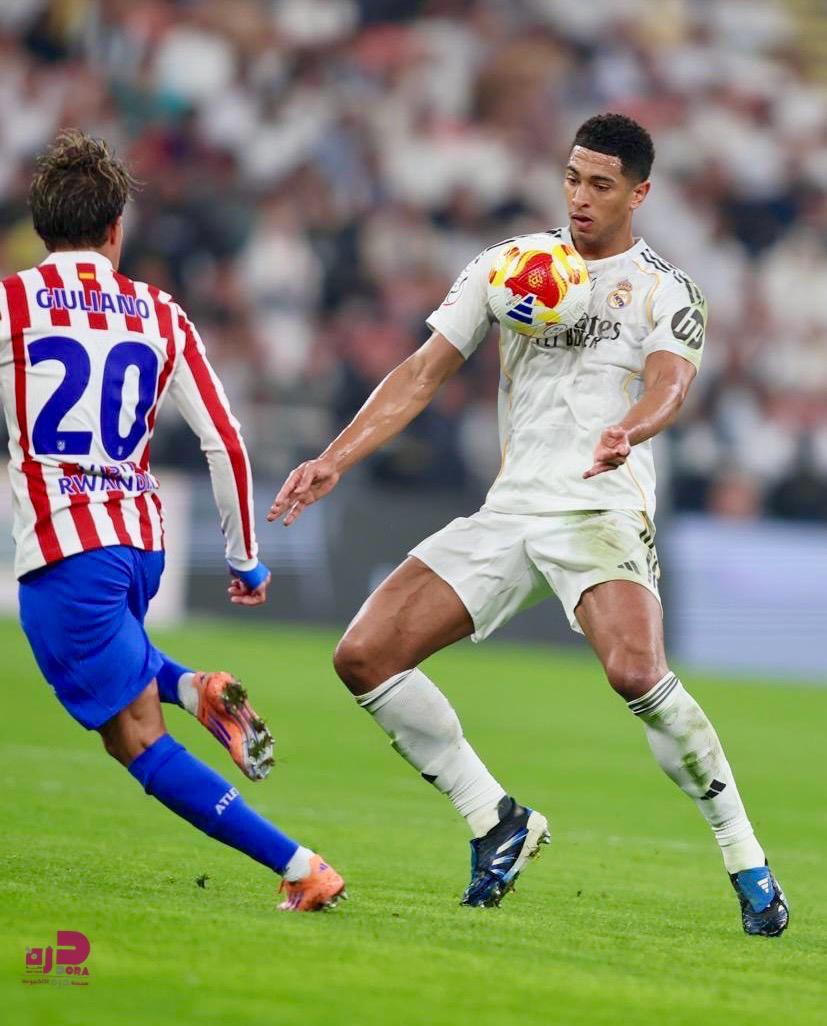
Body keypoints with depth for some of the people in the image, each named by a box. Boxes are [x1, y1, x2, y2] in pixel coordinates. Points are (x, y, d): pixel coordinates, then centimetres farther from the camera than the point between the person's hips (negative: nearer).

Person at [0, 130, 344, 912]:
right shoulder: (160, 317, 8)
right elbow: (224, 442, 7)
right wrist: (246, 559, 16)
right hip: (141, 539, 5)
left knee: (139, 744, -2)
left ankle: (300, 868, -11)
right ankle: (192, 687, 8)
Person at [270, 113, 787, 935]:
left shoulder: (665, 290, 3)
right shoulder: (508, 265, 14)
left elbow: (669, 383, -16)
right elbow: (424, 373, 11)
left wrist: (627, 431, -40)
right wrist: (334, 460, 0)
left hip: (602, 507, -5)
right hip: (509, 511, 5)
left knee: (636, 674, -32)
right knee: (363, 657, -7)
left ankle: (746, 860, -17)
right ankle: (498, 824, 7)